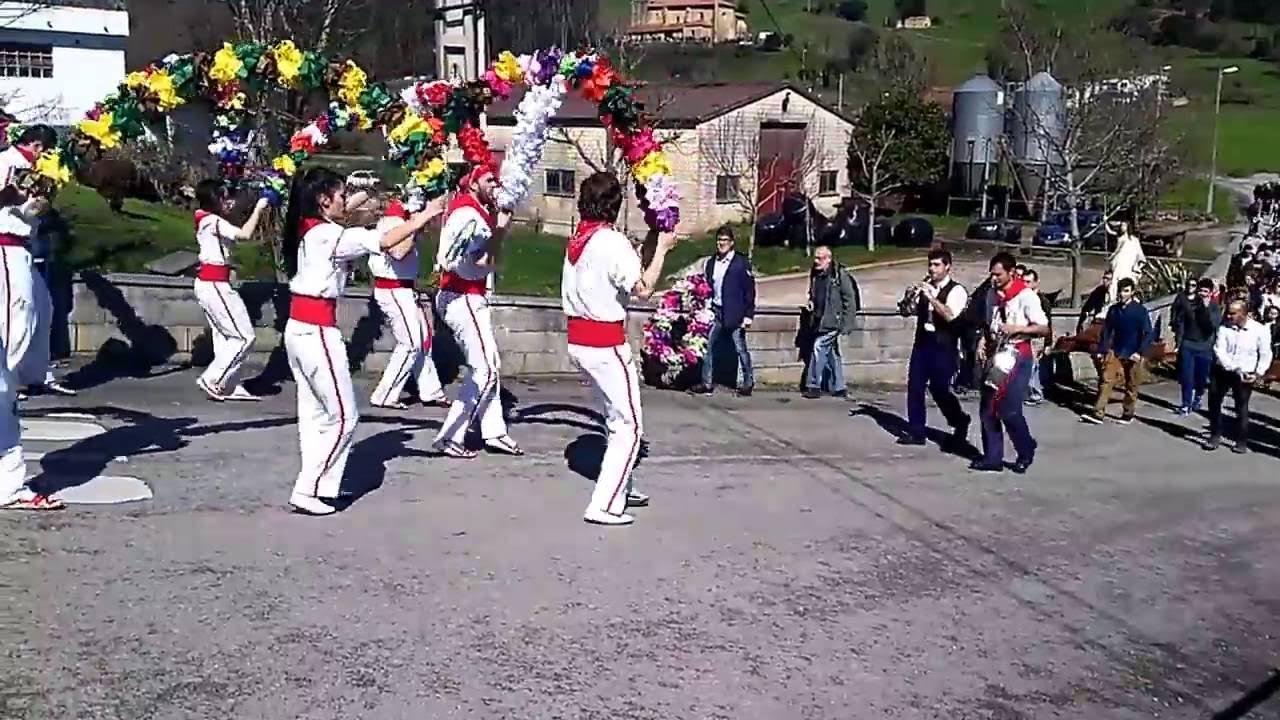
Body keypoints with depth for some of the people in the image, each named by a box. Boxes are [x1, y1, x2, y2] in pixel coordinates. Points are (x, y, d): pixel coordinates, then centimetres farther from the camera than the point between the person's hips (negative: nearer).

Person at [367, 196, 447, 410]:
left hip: (402, 290, 10)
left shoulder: (399, 218, 13)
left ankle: (431, 392, 21)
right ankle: (384, 396, 2)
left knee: (422, 338, 14)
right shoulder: (394, 220, -17)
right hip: (395, 291, -10)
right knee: (410, 344, -5)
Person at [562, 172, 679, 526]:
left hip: (578, 340, 9)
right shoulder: (613, 242, -17)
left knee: (617, 419, 23)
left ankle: (622, 487, 33)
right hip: (605, 344, -9)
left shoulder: (577, 239, 8)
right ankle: (604, 505, -4)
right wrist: (662, 249, -8)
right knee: (630, 426, -1)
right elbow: (643, 288, -19)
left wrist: (648, 244, 11)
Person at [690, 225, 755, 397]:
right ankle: (706, 383, 7)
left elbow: (749, 290, -7)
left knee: (741, 349, 0)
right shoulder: (711, 263, 12)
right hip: (715, 312, 5)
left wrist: (748, 315, -12)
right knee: (708, 347, 2)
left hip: (735, 314, -5)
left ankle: (748, 383, 10)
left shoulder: (741, 263, -4)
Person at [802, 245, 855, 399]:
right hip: (820, 321, 7)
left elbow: (849, 299, -11)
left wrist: (846, 323, -14)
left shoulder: (840, 275, -11)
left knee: (818, 347, -14)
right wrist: (811, 303, 5)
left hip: (832, 322, -7)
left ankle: (814, 386, -7)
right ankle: (839, 388, 20)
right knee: (832, 354, 12)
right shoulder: (815, 275, 10)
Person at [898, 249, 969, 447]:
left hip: (944, 347, -6)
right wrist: (909, 297, -9)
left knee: (939, 389, -3)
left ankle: (960, 424, 23)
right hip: (922, 343, 6)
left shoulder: (956, 291, -7)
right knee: (914, 386, 3)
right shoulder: (925, 287, 10)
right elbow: (907, 311, 11)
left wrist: (932, 297, -28)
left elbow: (950, 316, -22)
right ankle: (916, 432, 12)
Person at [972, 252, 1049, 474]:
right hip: (996, 356, 7)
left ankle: (1026, 451, 13)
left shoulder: (1026, 295, -11)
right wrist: (986, 343, 5)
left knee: (1009, 410, -10)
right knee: (988, 410, 4)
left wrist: (1017, 328, -25)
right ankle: (992, 458, 12)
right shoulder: (993, 294, 10)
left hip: (1017, 357, -7)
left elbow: (1044, 328, -12)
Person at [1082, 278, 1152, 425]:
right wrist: (1101, 350, 6)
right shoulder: (1113, 309, 5)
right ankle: (1098, 414, -10)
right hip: (1114, 352, 3)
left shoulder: (1141, 310, -6)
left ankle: (1128, 414, 21)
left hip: (1132, 355, -3)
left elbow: (1147, 333, -8)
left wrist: (1140, 352, -17)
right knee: (1105, 381, -7)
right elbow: (1107, 331, 10)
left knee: (1130, 386, 7)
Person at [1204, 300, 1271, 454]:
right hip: (1222, 371, 2)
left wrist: (1258, 373, -10)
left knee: (1242, 408, 5)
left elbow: (1265, 354, 0)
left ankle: (1242, 441, 16)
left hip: (1245, 376, -2)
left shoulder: (1259, 330, -7)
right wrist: (1235, 369, -21)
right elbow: (1219, 350, -12)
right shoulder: (1224, 328, -5)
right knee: (1214, 402, 8)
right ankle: (1215, 435, 23)